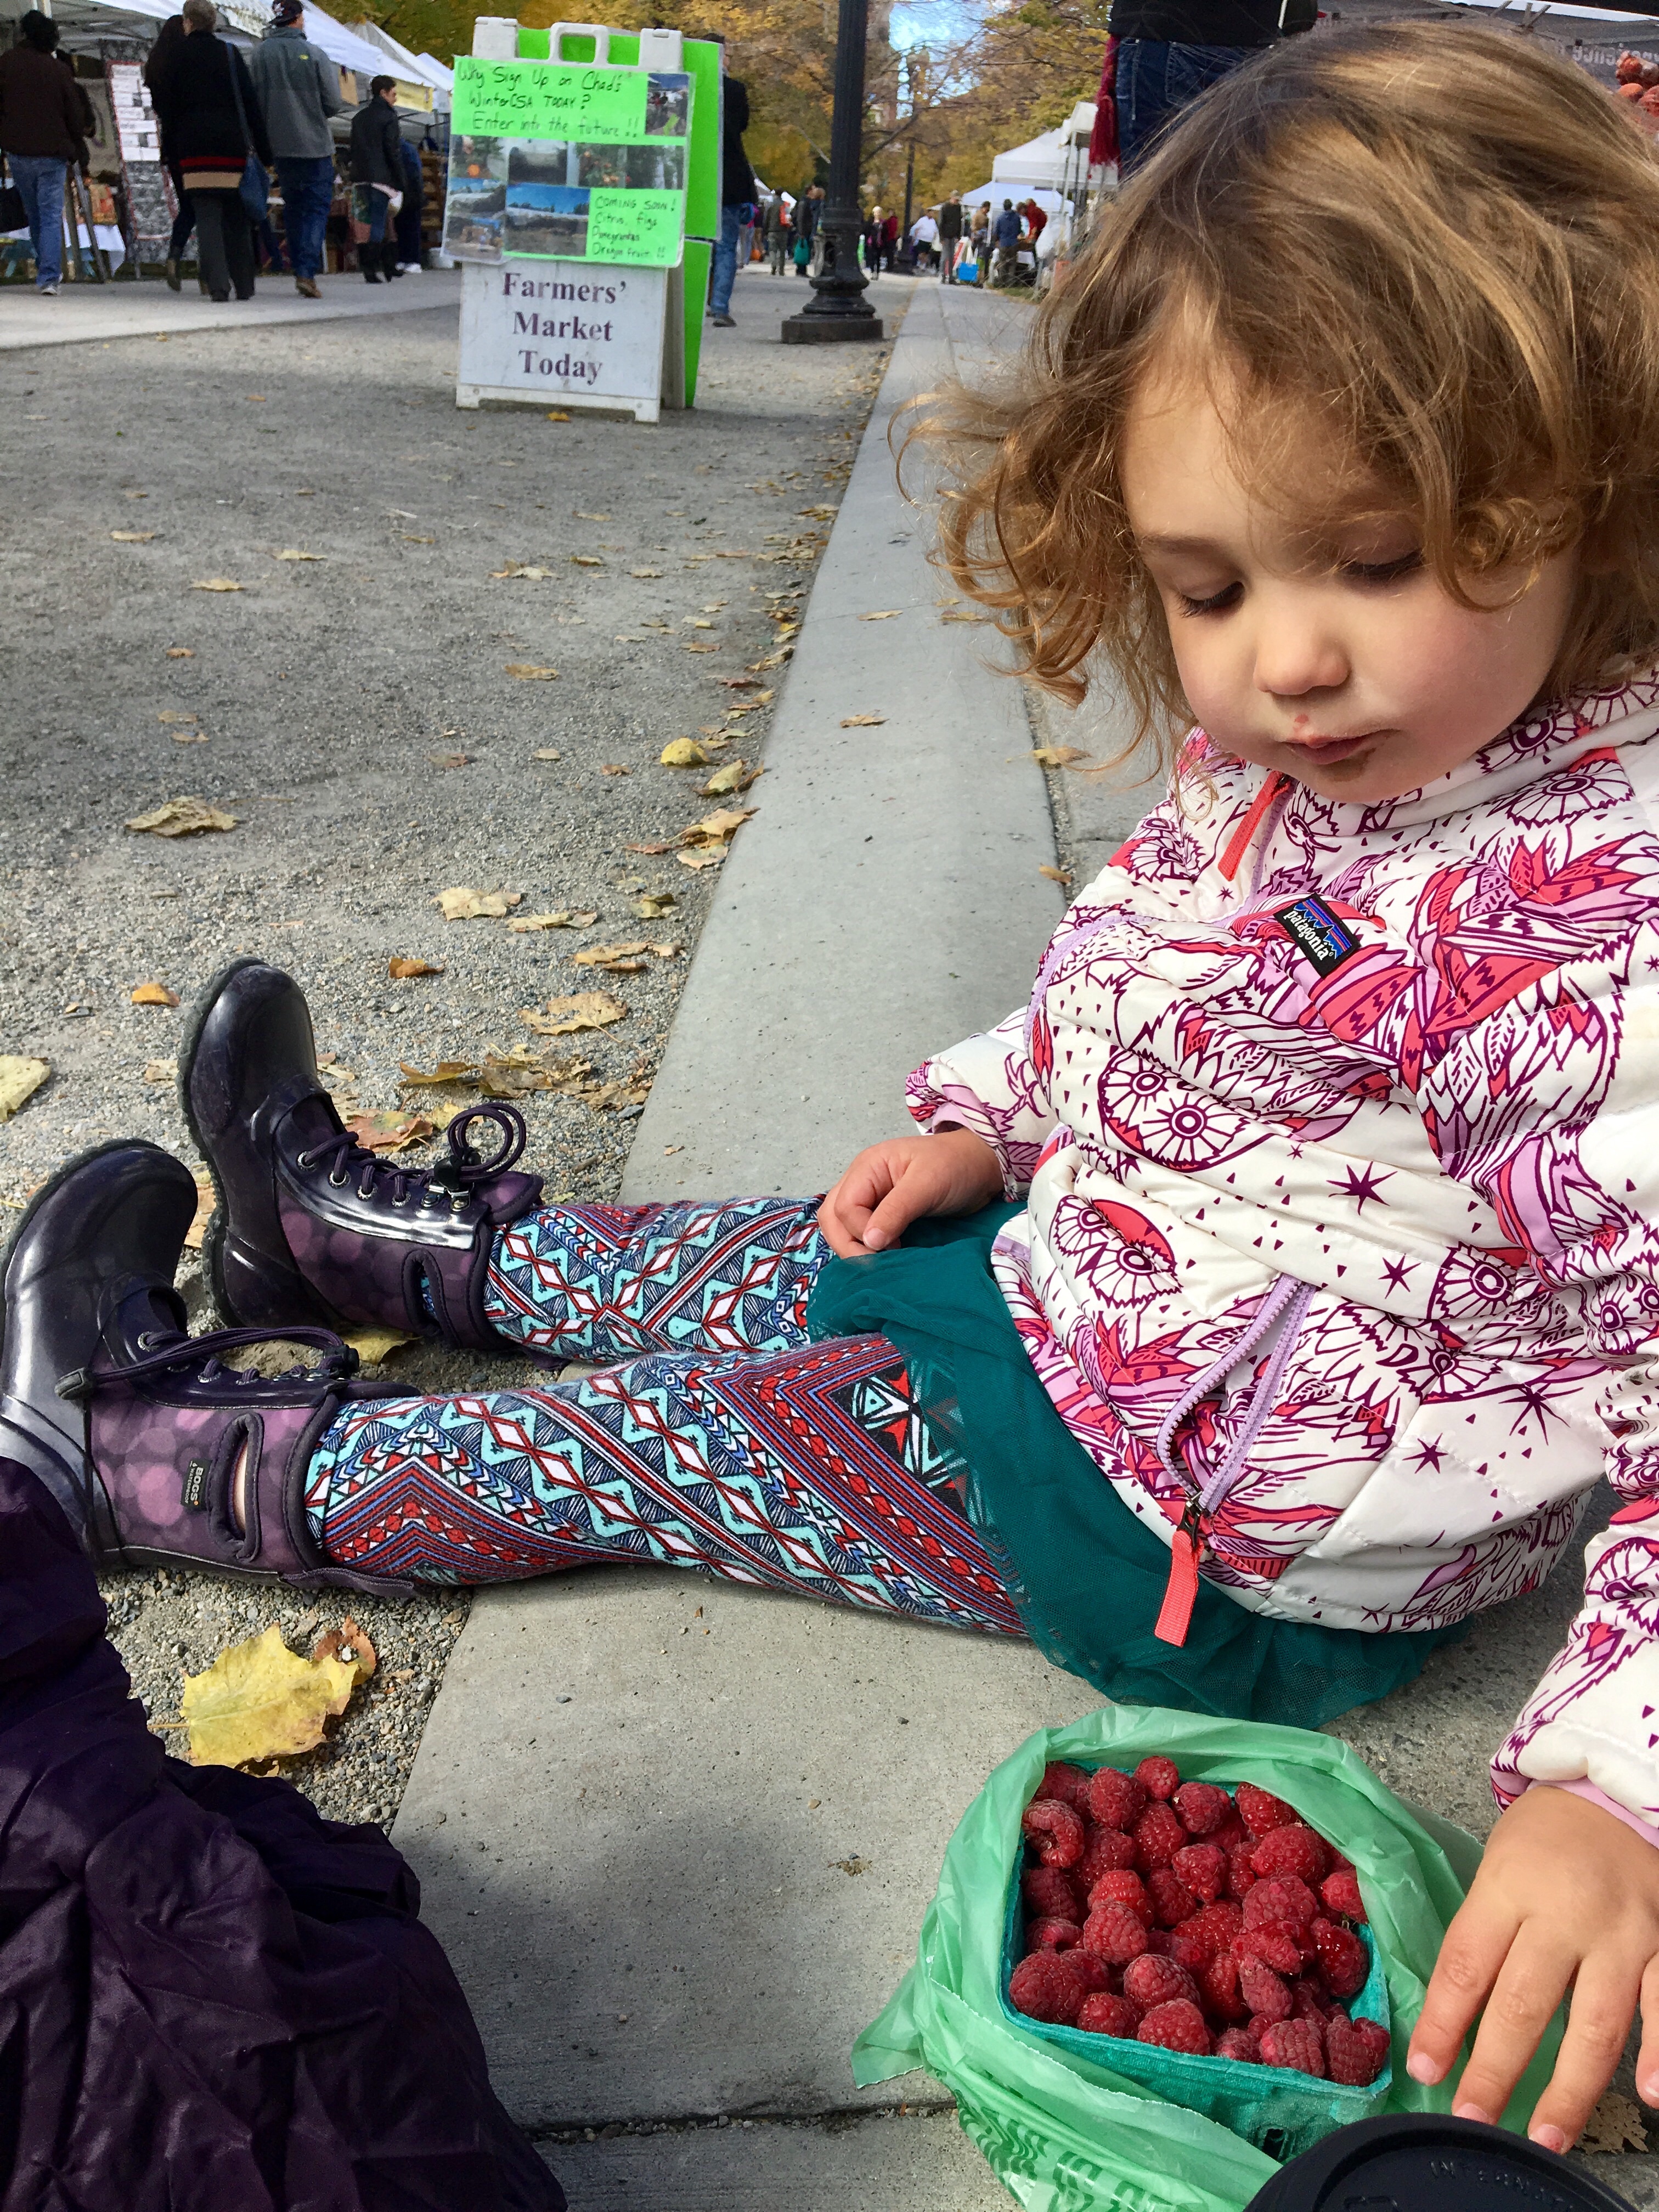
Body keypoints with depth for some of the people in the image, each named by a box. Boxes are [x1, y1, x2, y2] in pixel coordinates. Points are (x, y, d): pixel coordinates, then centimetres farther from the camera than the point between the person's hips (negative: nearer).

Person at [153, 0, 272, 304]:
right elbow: (251, 102, 1)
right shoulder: (230, 54, 5)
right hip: (232, 146, 1)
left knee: (207, 218, -3)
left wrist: (172, 152, 13)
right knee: (238, 219, 8)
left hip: (194, 149, -1)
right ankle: (244, 286, 9)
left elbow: (167, 110, 6)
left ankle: (217, 284, -18)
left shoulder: (176, 59, 5)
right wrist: (264, 151, 3)